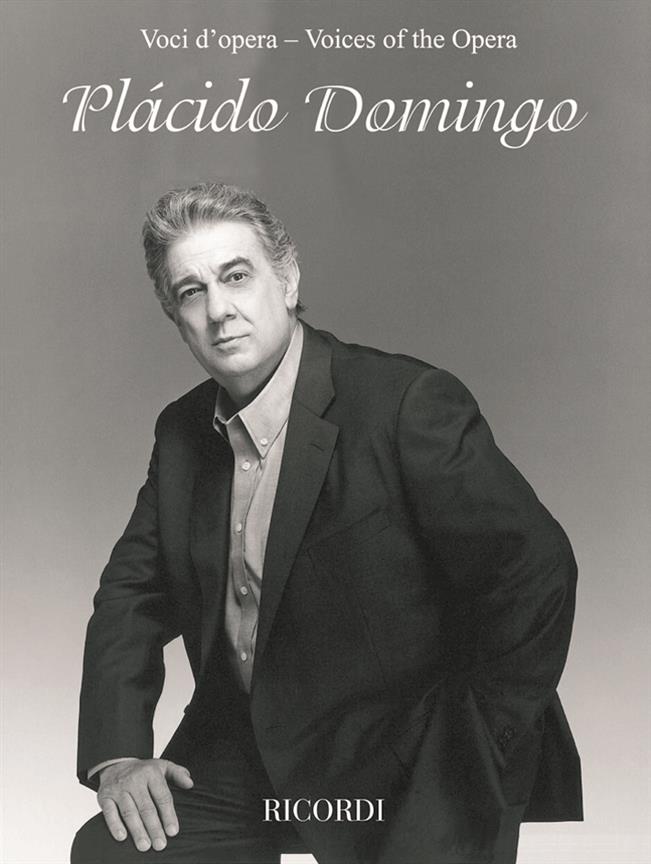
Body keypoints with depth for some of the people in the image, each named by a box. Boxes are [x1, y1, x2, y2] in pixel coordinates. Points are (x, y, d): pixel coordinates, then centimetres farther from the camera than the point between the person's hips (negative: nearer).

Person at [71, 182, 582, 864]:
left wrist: (476, 751, -12)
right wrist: (117, 752, -3)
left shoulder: (410, 404, -17)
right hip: (240, 754, 5)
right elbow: (131, 594, 9)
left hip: (400, 772, -4)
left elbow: (535, 571, -17)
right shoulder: (182, 431, 5)